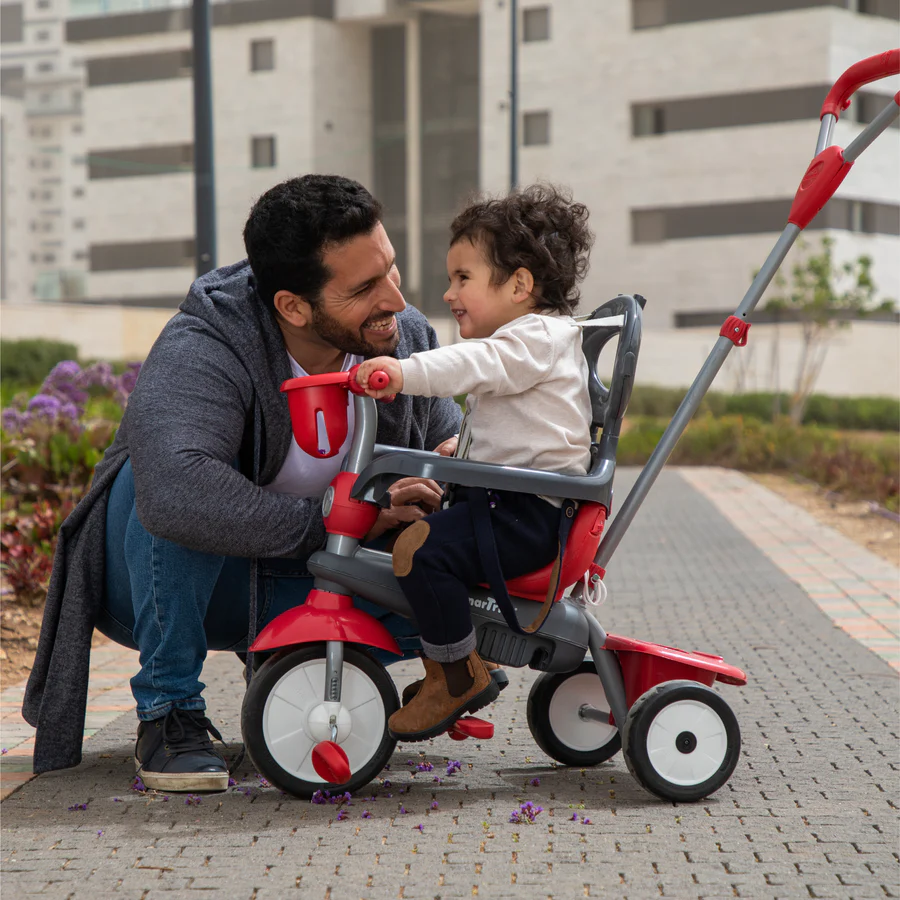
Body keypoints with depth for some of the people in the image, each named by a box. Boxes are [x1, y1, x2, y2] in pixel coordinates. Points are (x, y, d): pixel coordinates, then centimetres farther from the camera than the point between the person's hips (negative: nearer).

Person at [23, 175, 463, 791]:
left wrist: (458, 457, -18)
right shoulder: (203, 352, -32)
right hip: (164, 577, -5)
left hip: (295, 584, 5)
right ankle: (168, 712, -21)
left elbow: (447, 432, 9)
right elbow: (175, 490, -51)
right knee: (175, 495, -38)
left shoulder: (408, 338, -11)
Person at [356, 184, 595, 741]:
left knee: (421, 548, -26)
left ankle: (457, 676, -13)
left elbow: (477, 366, -31)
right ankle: (458, 672, 15)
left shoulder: (540, 336, -10)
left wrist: (406, 371, -45)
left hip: (533, 511, -11)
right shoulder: (516, 345, 24)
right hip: (501, 499, 11)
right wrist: (462, 445, 28)